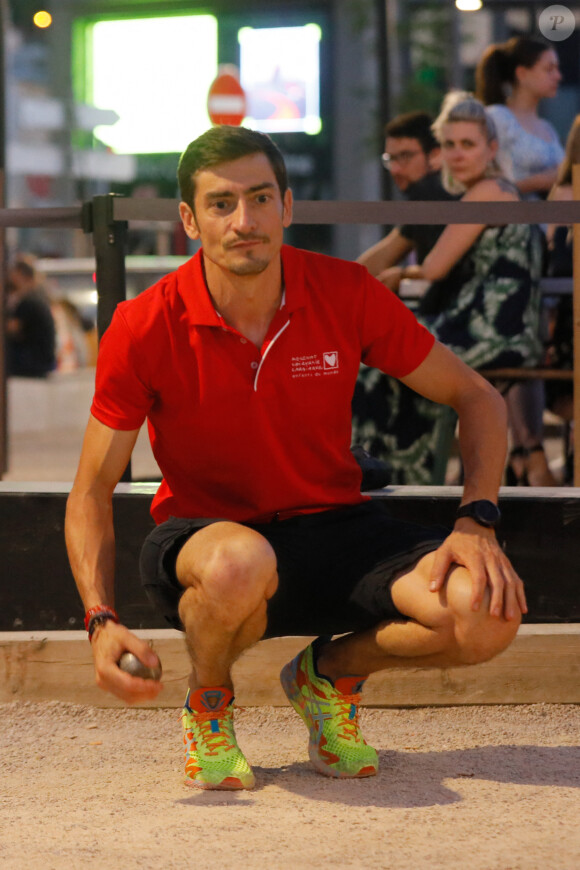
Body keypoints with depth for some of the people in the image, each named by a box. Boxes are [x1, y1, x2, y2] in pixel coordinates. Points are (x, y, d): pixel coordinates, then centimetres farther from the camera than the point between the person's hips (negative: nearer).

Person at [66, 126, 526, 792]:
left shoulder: (347, 294, -8)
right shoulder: (144, 329, -13)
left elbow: (476, 399, 3)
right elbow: (92, 490, -6)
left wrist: (476, 523, -14)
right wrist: (101, 621, -22)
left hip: (335, 528, 3)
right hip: (202, 533, -2)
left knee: (490, 611, -25)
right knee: (241, 565, -42)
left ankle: (332, 672, 8)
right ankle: (208, 705, -5)